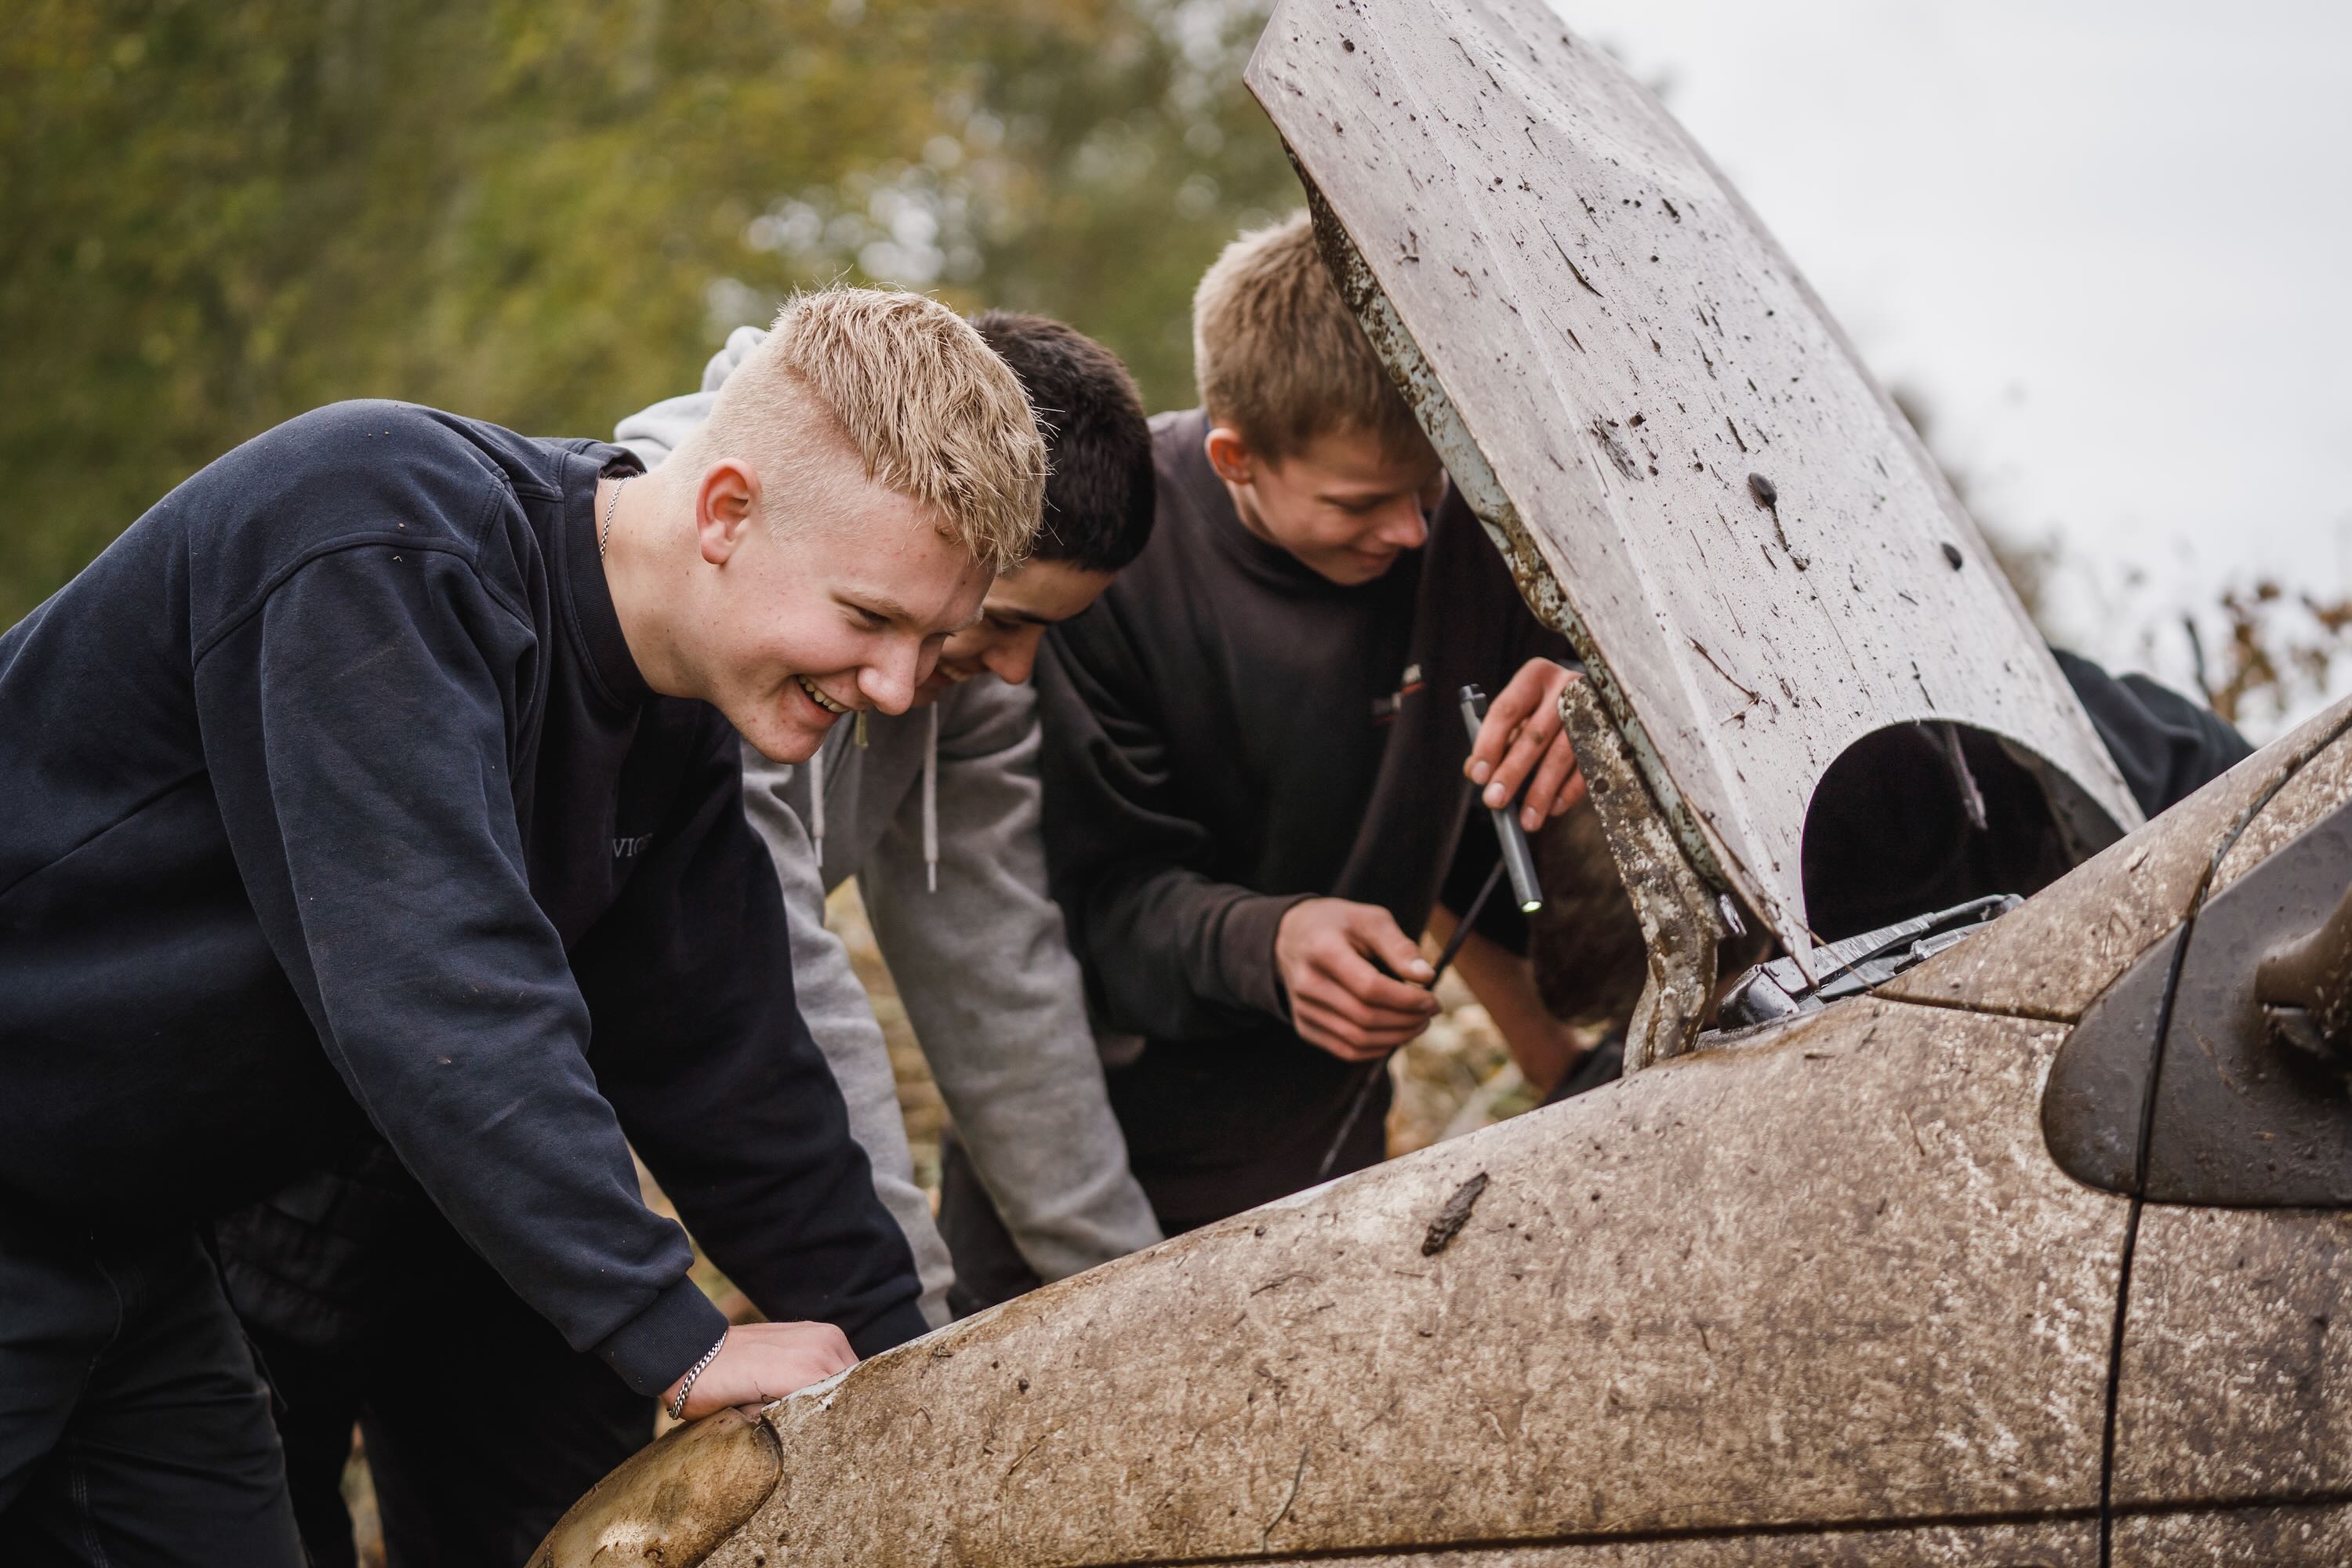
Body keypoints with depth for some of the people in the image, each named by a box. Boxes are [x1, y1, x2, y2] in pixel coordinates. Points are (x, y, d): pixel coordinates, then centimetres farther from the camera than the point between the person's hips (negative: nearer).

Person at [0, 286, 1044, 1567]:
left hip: (123, 1228, 8)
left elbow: (724, 1065, 8)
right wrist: (677, 1341, -27)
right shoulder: (390, 547, -26)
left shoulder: (676, 735, 2)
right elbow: (436, 995, -32)